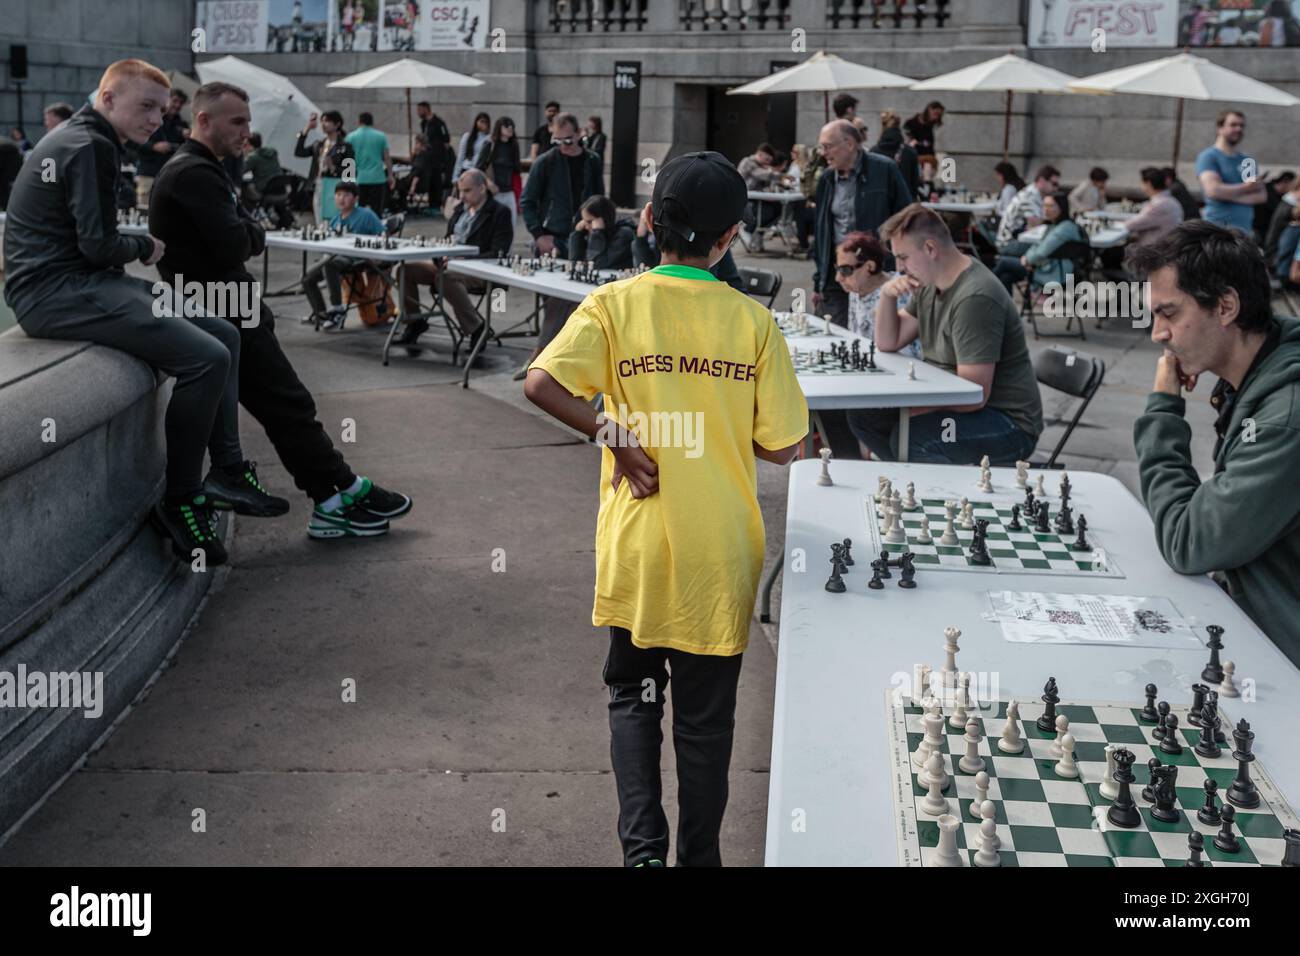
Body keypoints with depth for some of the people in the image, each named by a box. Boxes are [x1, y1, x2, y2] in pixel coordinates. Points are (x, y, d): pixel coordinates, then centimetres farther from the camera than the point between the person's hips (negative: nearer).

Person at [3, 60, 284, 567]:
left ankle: (227, 471, 7)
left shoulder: (82, 139, 20)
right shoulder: (91, 146, -13)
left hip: (77, 279, 11)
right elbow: (97, 244, -18)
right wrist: (145, 247, 1)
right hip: (55, 291, -11)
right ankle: (179, 501, -11)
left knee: (223, 335, 6)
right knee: (206, 357, -23)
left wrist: (141, 244, 5)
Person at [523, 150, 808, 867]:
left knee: (633, 695, 19)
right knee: (706, 715, 14)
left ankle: (643, 846, 7)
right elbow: (782, 448, -4)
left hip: (637, 546, 0)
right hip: (720, 555, 0)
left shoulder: (615, 303, -6)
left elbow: (542, 385, -21)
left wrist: (614, 437, -10)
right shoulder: (752, 321, -6)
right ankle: (698, 857, 25)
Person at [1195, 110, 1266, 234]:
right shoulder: (1208, 156, 0)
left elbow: (1261, 195, 10)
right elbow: (1213, 190, -14)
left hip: (1244, 229, 7)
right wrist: (1247, 188, -1)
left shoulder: (1248, 161, 18)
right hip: (1218, 226, -6)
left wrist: (1230, 194, -7)